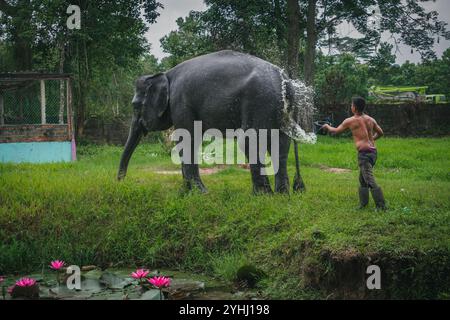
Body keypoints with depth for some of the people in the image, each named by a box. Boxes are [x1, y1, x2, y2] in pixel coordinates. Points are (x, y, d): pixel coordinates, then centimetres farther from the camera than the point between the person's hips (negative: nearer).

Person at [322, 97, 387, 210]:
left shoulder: (350, 121, -4)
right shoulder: (370, 120, 11)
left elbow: (336, 131, 10)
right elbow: (380, 133, 20)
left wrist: (328, 127, 30)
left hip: (364, 153, -8)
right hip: (373, 151, 8)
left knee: (371, 181, -10)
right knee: (362, 180, 20)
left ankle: (381, 207, -14)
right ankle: (363, 204, 25)